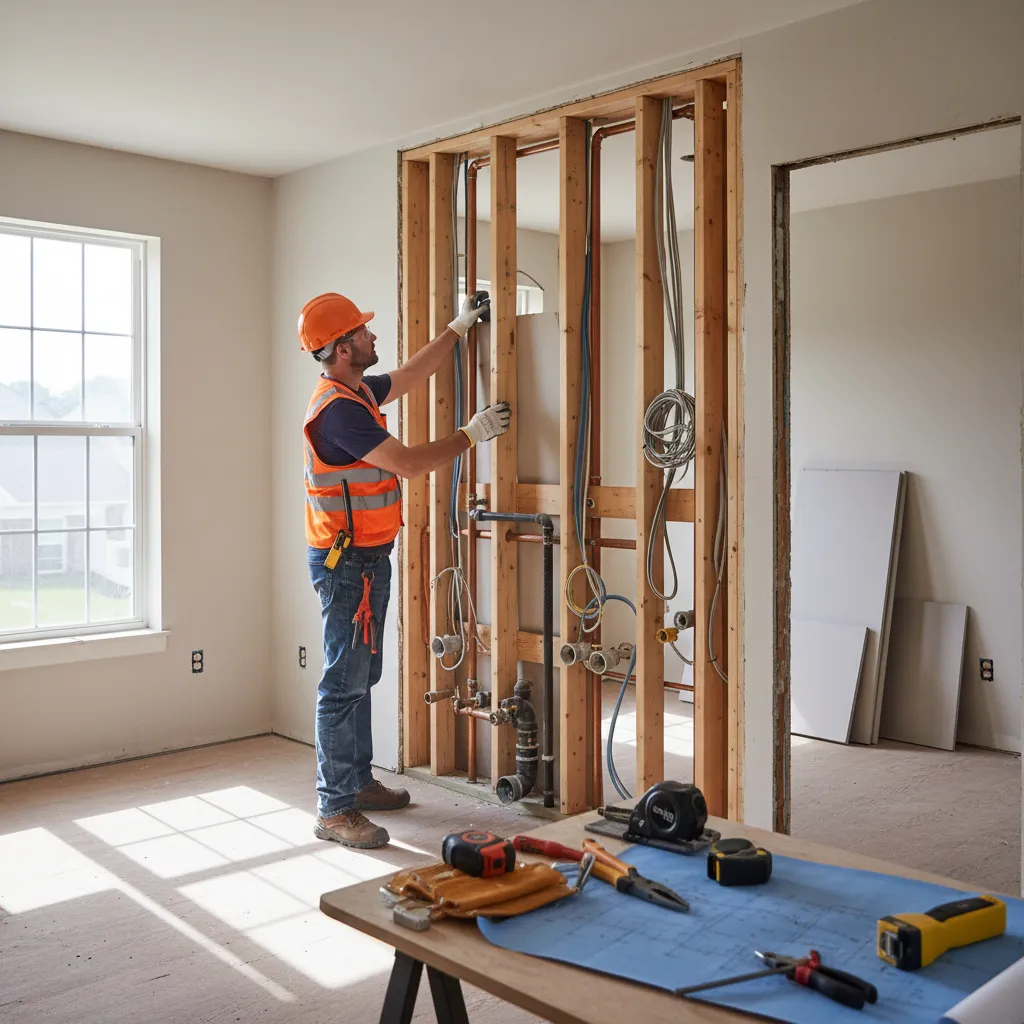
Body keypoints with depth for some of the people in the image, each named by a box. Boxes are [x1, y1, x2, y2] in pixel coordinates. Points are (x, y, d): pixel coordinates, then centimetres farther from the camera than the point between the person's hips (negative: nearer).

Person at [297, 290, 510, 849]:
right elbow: (408, 462, -22)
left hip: (365, 556, 11)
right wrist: (472, 434, -12)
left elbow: (411, 374, 27)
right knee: (344, 682, -7)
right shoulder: (337, 409, -21)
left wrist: (459, 327, 27)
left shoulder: (357, 392, 11)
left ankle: (358, 782, 29)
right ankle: (334, 809, 0)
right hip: (346, 560, -11)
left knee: (360, 676, 17)